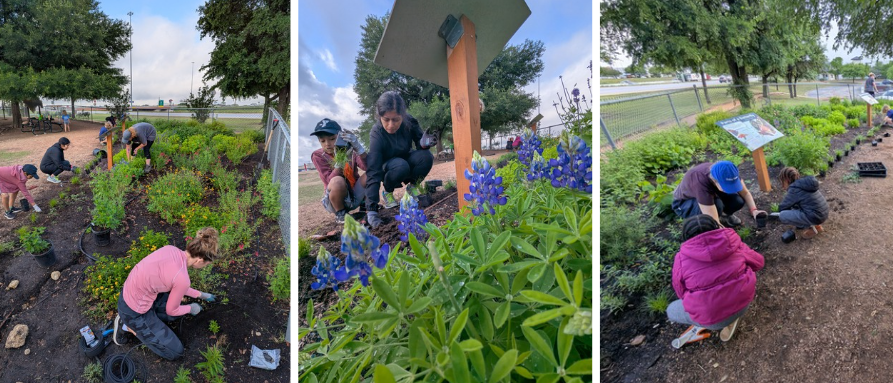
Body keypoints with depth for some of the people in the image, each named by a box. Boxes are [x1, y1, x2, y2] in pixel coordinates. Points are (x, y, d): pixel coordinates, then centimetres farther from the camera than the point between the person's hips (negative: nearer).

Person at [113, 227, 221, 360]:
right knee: (175, 352, 3)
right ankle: (129, 326, 6)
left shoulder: (171, 249, -7)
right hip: (134, 312, -8)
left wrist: (200, 295, 21)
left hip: (130, 293, 8)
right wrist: (191, 308, 10)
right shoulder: (182, 278, -30)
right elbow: (171, 311, -11)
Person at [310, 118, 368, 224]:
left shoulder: (350, 150, -3)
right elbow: (330, 181, -20)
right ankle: (340, 214, -7)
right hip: (335, 199, -3)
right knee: (338, 181, -35)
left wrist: (358, 148, -36)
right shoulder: (318, 156, -8)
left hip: (356, 195, 3)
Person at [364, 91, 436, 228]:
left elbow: (419, 143, -7)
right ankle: (387, 192, -6)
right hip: (386, 168, -3)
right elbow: (373, 172, -37)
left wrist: (425, 143, -35)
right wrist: (371, 209, -47)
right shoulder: (376, 134, -31)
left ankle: (412, 186, 0)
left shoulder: (409, 122, -22)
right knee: (401, 166, -36)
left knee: (426, 156, -27)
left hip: (406, 159, 3)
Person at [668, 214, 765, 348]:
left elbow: (682, 293, 3)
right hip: (744, 301, 3)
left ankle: (702, 326, 7)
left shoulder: (681, 258, -7)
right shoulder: (733, 242, 0)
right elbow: (758, 262, 15)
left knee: (671, 311, 24)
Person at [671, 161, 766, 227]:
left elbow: (745, 193, -7)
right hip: (683, 202, -6)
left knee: (739, 201, -19)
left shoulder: (726, 172, -25)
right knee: (717, 205, -34)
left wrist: (754, 210, -23)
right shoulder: (701, 183, -44)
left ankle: (723, 215, 13)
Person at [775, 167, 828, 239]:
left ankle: (811, 229, 0)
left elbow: (782, 208, -5)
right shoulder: (804, 183, 10)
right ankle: (816, 225, 18)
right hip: (823, 214, 9)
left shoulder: (794, 189, -15)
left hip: (815, 217, -9)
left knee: (782, 215, -12)